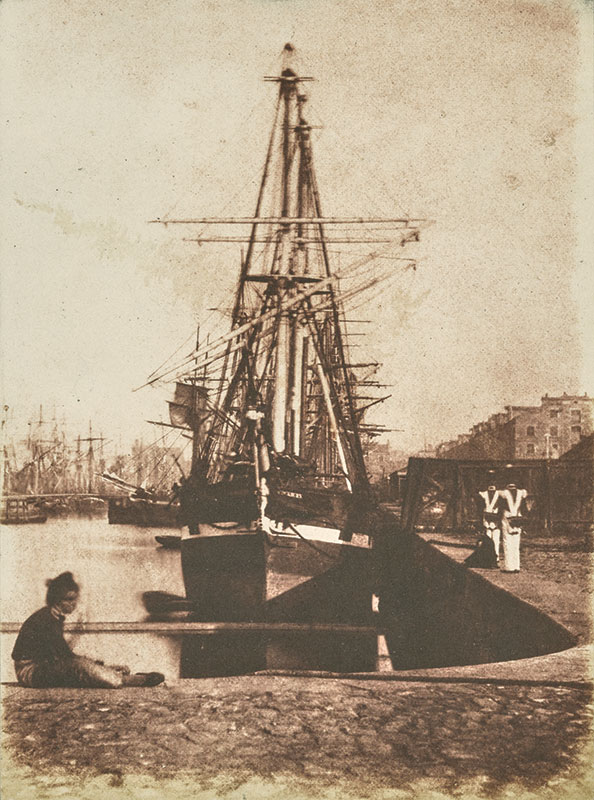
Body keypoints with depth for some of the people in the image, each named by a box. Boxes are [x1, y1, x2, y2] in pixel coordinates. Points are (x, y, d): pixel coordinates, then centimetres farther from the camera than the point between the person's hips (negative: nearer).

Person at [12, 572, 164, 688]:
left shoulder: (55, 617, 9)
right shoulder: (45, 619, -20)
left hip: (42, 666, 9)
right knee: (79, 665, -26)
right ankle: (125, 680, -22)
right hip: (29, 672, -9)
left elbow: (62, 654, 10)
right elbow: (66, 655, -20)